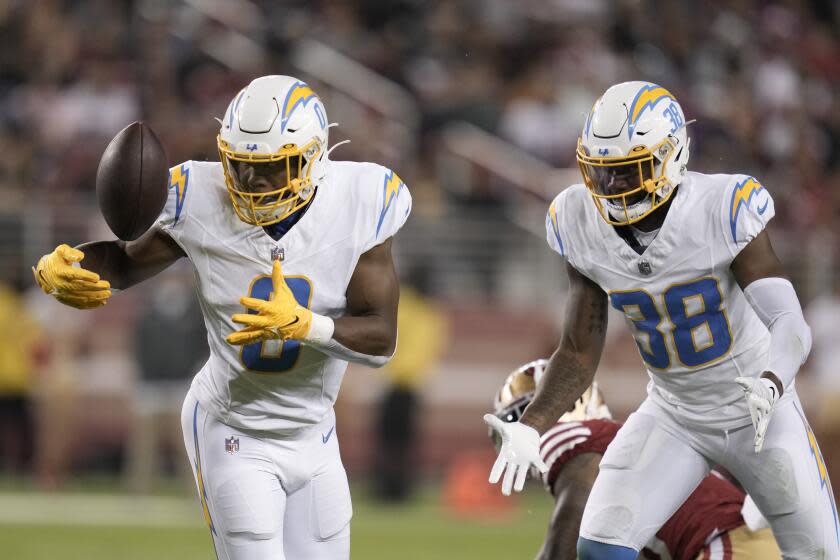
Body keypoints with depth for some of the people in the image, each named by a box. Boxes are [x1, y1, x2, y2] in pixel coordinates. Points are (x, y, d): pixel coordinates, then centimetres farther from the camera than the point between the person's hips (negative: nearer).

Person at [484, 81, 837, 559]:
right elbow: (580, 351, -3)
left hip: (759, 411, -3)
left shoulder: (723, 211, -28)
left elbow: (792, 327, -33)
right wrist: (531, 428, -19)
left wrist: (771, 385, -54)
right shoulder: (582, 227, -13)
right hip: (673, 414, 3)